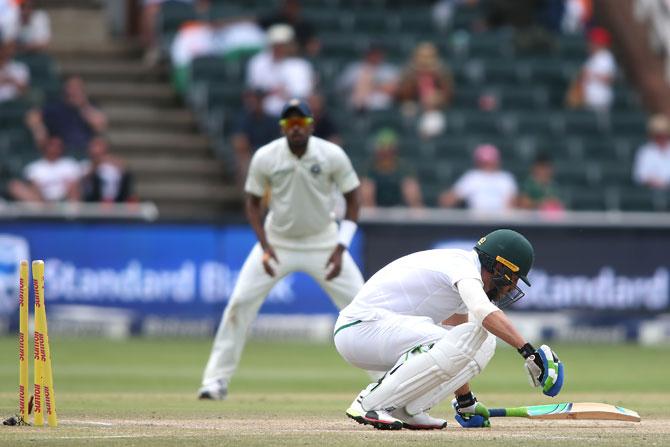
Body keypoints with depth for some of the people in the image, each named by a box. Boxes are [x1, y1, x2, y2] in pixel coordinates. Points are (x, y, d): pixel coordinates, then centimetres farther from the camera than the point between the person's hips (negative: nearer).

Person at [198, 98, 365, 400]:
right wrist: (265, 247, -13)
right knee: (240, 302, -10)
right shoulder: (265, 157, -15)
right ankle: (217, 379, 0)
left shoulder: (333, 156, -16)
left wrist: (341, 247, -14)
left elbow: (353, 198, -5)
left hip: (322, 241, 0)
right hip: (277, 240, 0)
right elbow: (252, 202, -2)